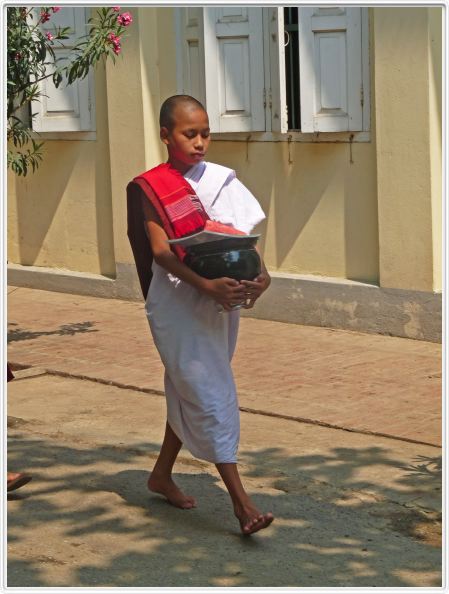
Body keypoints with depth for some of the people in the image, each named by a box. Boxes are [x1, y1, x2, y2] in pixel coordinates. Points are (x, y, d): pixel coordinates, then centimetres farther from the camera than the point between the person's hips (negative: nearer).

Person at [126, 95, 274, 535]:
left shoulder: (221, 180, 8)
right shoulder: (151, 188, -6)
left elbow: (244, 235, 6)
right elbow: (161, 251, -16)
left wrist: (261, 273, -14)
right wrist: (205, 285, -30)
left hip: (221, 300, 6)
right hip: (178, 301, -5)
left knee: (187, 390, 17)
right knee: (209, 394, -10)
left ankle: (162, 473, 35)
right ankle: (241, 501, -11)